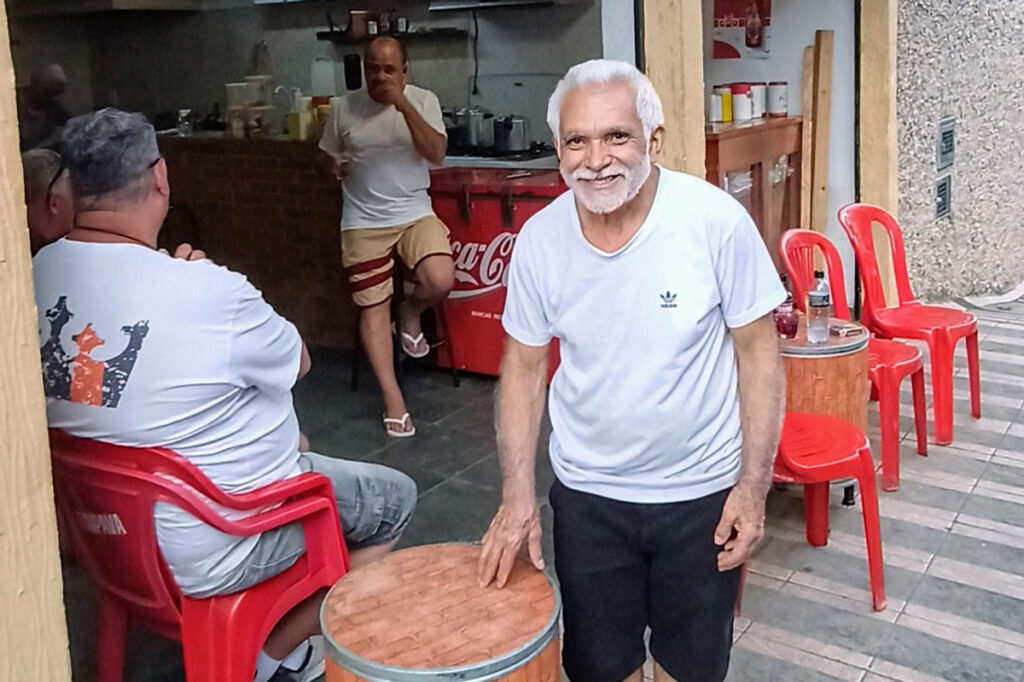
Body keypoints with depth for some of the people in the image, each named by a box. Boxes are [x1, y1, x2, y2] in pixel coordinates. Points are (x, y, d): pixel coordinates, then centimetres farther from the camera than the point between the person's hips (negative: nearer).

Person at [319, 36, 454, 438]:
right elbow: (331, 159, 16)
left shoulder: (424, 100, -1)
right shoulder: (343, 108, 1)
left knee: (441, 280, -25)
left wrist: (404, 106, -21)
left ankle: (410, 313, 11)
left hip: (415, 213, 0)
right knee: (373, 309, -2)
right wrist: (338, 168, -2)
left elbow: (436, 155, -16)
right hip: (363, 222, 1)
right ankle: (393, 399, 5)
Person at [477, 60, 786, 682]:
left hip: (701, 490, -1)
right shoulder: (539, 239, -11)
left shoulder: (716, 221, -19)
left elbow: (758, 351, -10)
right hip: (587, 492, 2)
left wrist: (754, 485, -11)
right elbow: (525, 364, 0)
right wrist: (517, 496, -4)